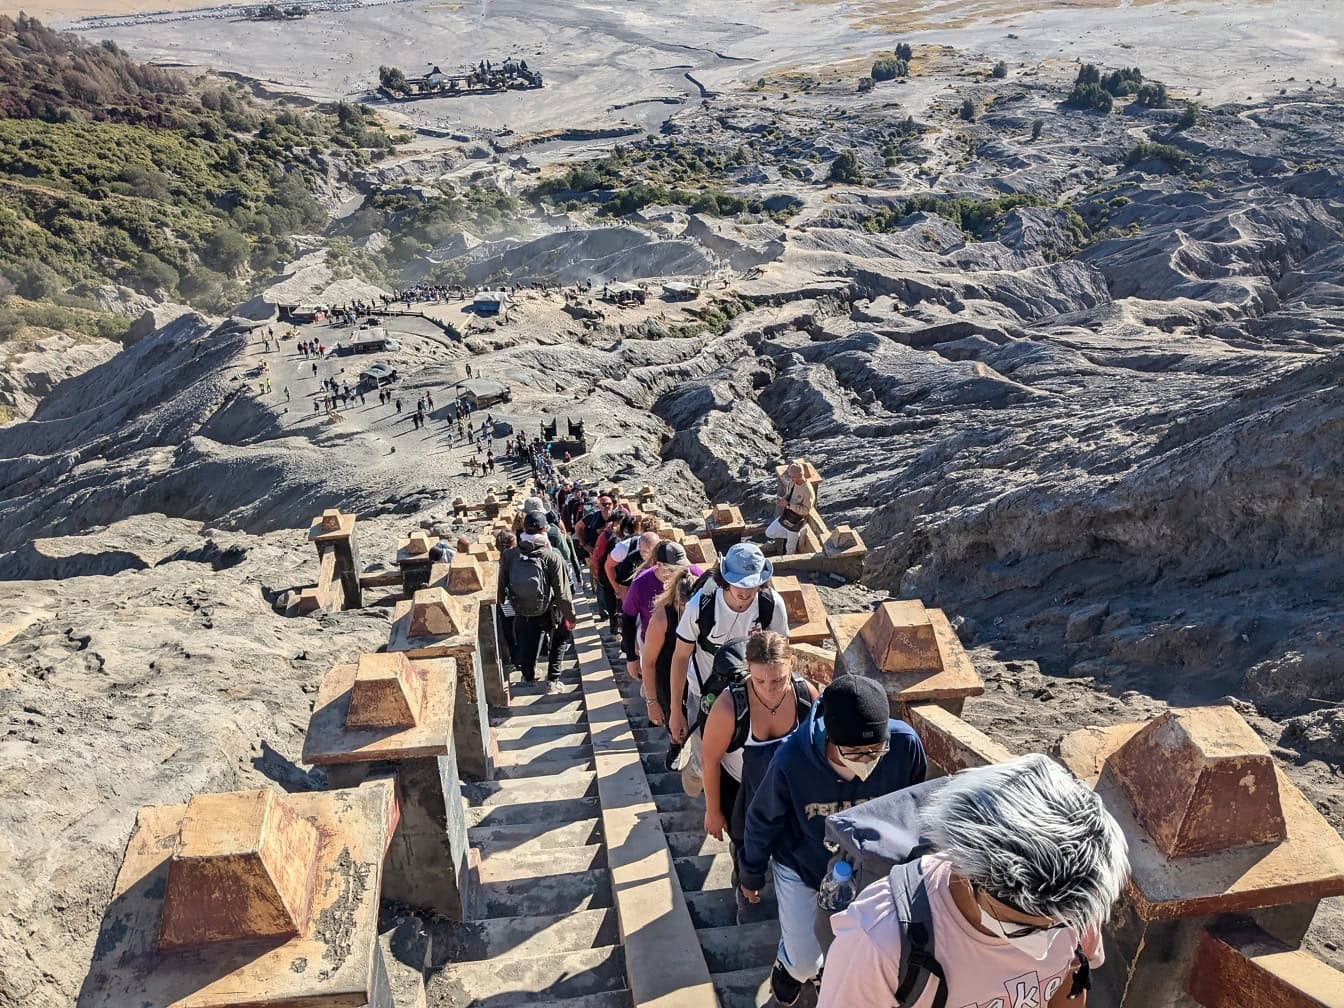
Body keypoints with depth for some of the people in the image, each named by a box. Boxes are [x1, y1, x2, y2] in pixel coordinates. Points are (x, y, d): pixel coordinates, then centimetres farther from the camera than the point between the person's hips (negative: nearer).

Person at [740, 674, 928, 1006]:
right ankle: (788, 963, 45)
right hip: (800, 867, -2)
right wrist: (751, 874, 1)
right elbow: (763, 823, -15)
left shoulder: (905, 745, -32)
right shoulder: (792, 759, -36)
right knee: (804, 964, 8)